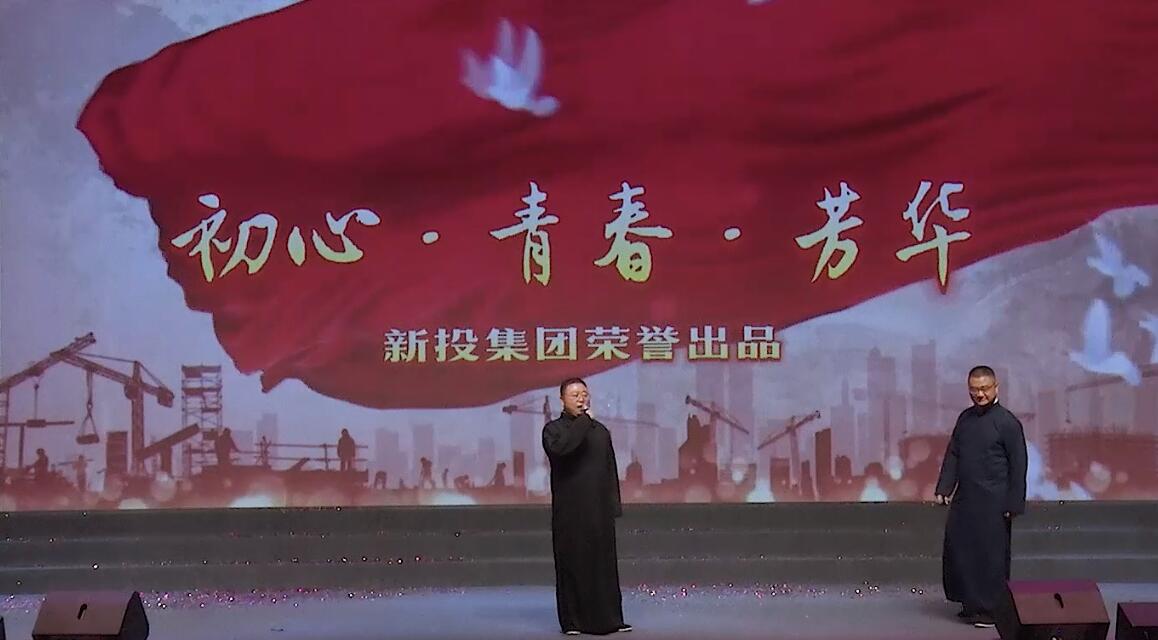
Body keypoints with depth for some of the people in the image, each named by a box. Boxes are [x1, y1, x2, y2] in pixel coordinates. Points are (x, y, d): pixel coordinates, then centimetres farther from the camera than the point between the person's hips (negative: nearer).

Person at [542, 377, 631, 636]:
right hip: (569, 512, -4)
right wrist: (582, 421, -17)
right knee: (572, 565, -1)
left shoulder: (600, 431, 13)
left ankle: (609, 618, 11)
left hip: (600, 510, 4)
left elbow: (611, 470, 13)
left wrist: (614, 505, 7)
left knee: (605, 564, 4)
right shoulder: (554, 429, 0)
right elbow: (559, 447, -25)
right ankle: (572, 621, 6)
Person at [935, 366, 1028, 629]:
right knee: (958, 550, 9)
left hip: (992, 502, -6)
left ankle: (992, 609, 10)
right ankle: (970, 603, 24)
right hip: (963, 498, 6)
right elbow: (952, 455, 15)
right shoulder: (965, 418, 10)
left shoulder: (1007, 422, -8)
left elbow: (1018, 465, -9)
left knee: (991, 555, 0)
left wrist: (1013, 504, -11)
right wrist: (943, 488, 6)